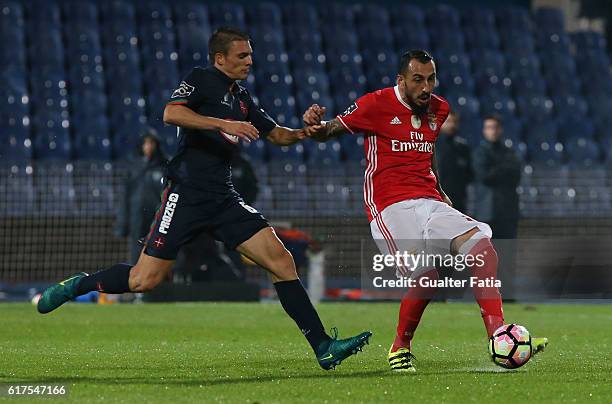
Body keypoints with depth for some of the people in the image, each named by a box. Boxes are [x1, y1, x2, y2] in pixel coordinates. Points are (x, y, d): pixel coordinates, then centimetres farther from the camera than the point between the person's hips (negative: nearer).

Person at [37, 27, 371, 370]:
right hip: (187, 195, -6)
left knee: (282, 261, -7)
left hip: (224, 200, 6)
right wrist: (224, 124, -26)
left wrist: (304, 131, 6)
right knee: (145, 280, -9)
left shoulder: (242, 98, 18)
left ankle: (323, 347, -7)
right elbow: (171, 113, -20)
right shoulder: (201, 80, -3)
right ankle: (80, 285, 18)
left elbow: (276, 135, 27)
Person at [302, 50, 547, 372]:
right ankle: (400, 347, -2)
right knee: (426, 275, -25)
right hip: (390, 207, -6)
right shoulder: (377, 104, -3)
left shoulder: (438, 109, 16)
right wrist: (316, 125, -21)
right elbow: (330, 131, 2)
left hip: (429, 201, 6)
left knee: (480, 243, -16)